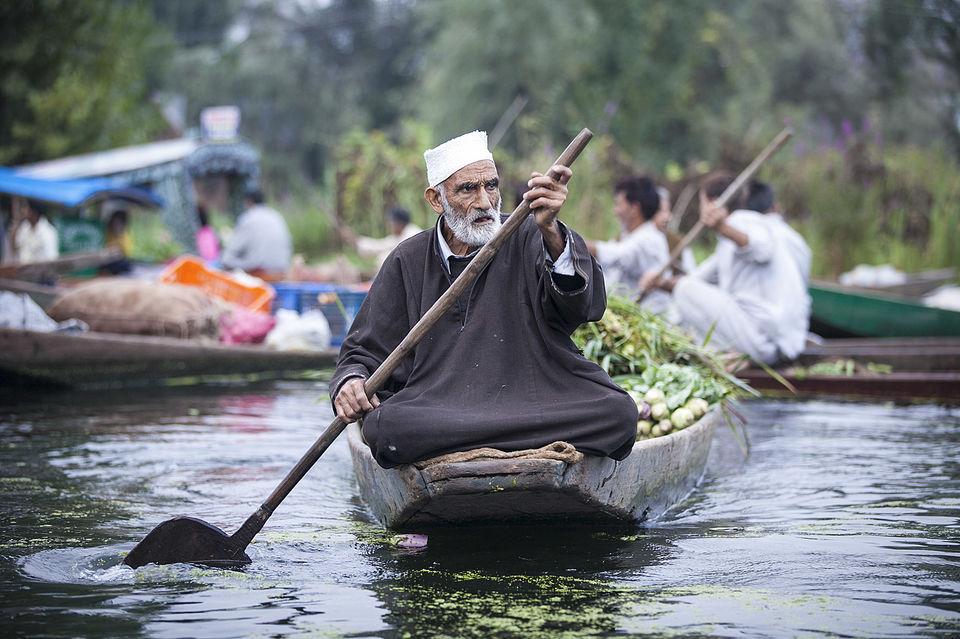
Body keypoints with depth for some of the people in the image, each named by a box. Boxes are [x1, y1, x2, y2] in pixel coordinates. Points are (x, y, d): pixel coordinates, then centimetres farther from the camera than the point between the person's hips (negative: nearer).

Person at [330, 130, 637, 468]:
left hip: (536, 399, -1)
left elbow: (583, 306, -13)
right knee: (380, 427, -32)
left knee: (619, 412, -26)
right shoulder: (407, 262, 10)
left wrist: (550, 231, -30)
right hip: (436, 412, 1)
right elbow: (364, 352, 15)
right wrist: (350, 382, -9)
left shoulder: (526, 239, 6)